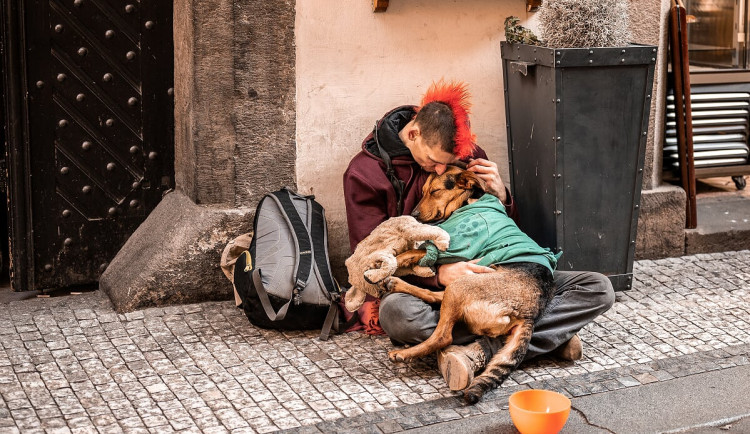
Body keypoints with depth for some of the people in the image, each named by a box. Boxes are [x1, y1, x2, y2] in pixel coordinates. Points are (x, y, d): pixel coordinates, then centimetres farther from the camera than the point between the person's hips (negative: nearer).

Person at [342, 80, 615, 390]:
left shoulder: (468, 155, 7)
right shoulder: (365, 173, -5)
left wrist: (500, 195, -7)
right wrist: (438, 273, -26)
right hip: (423, 288, -4)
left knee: (598, 289, -13)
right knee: (396, 312, -43)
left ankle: (483, 350, -34)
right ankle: (549, 335, -37)